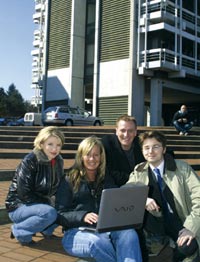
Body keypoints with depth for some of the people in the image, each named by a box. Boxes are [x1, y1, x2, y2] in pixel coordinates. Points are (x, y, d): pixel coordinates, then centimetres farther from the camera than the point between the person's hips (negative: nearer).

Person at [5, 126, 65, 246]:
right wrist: (48, 202, -21)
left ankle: (46, 229, 9)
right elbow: (24, 194, -23)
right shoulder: (29, 162, -22)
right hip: (19, 207, -7)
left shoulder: (58, 161, -2)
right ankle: (19, 231, -9)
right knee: (49, 213, -33)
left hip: (41, 204, 7)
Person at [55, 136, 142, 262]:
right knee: (96, 242, -39)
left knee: (129, 233, -31)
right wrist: (83, 216, -18)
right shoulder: (69, 181, 7)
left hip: (106, 230, 3)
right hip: (78, 232, -3)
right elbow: (60, 215, 1)